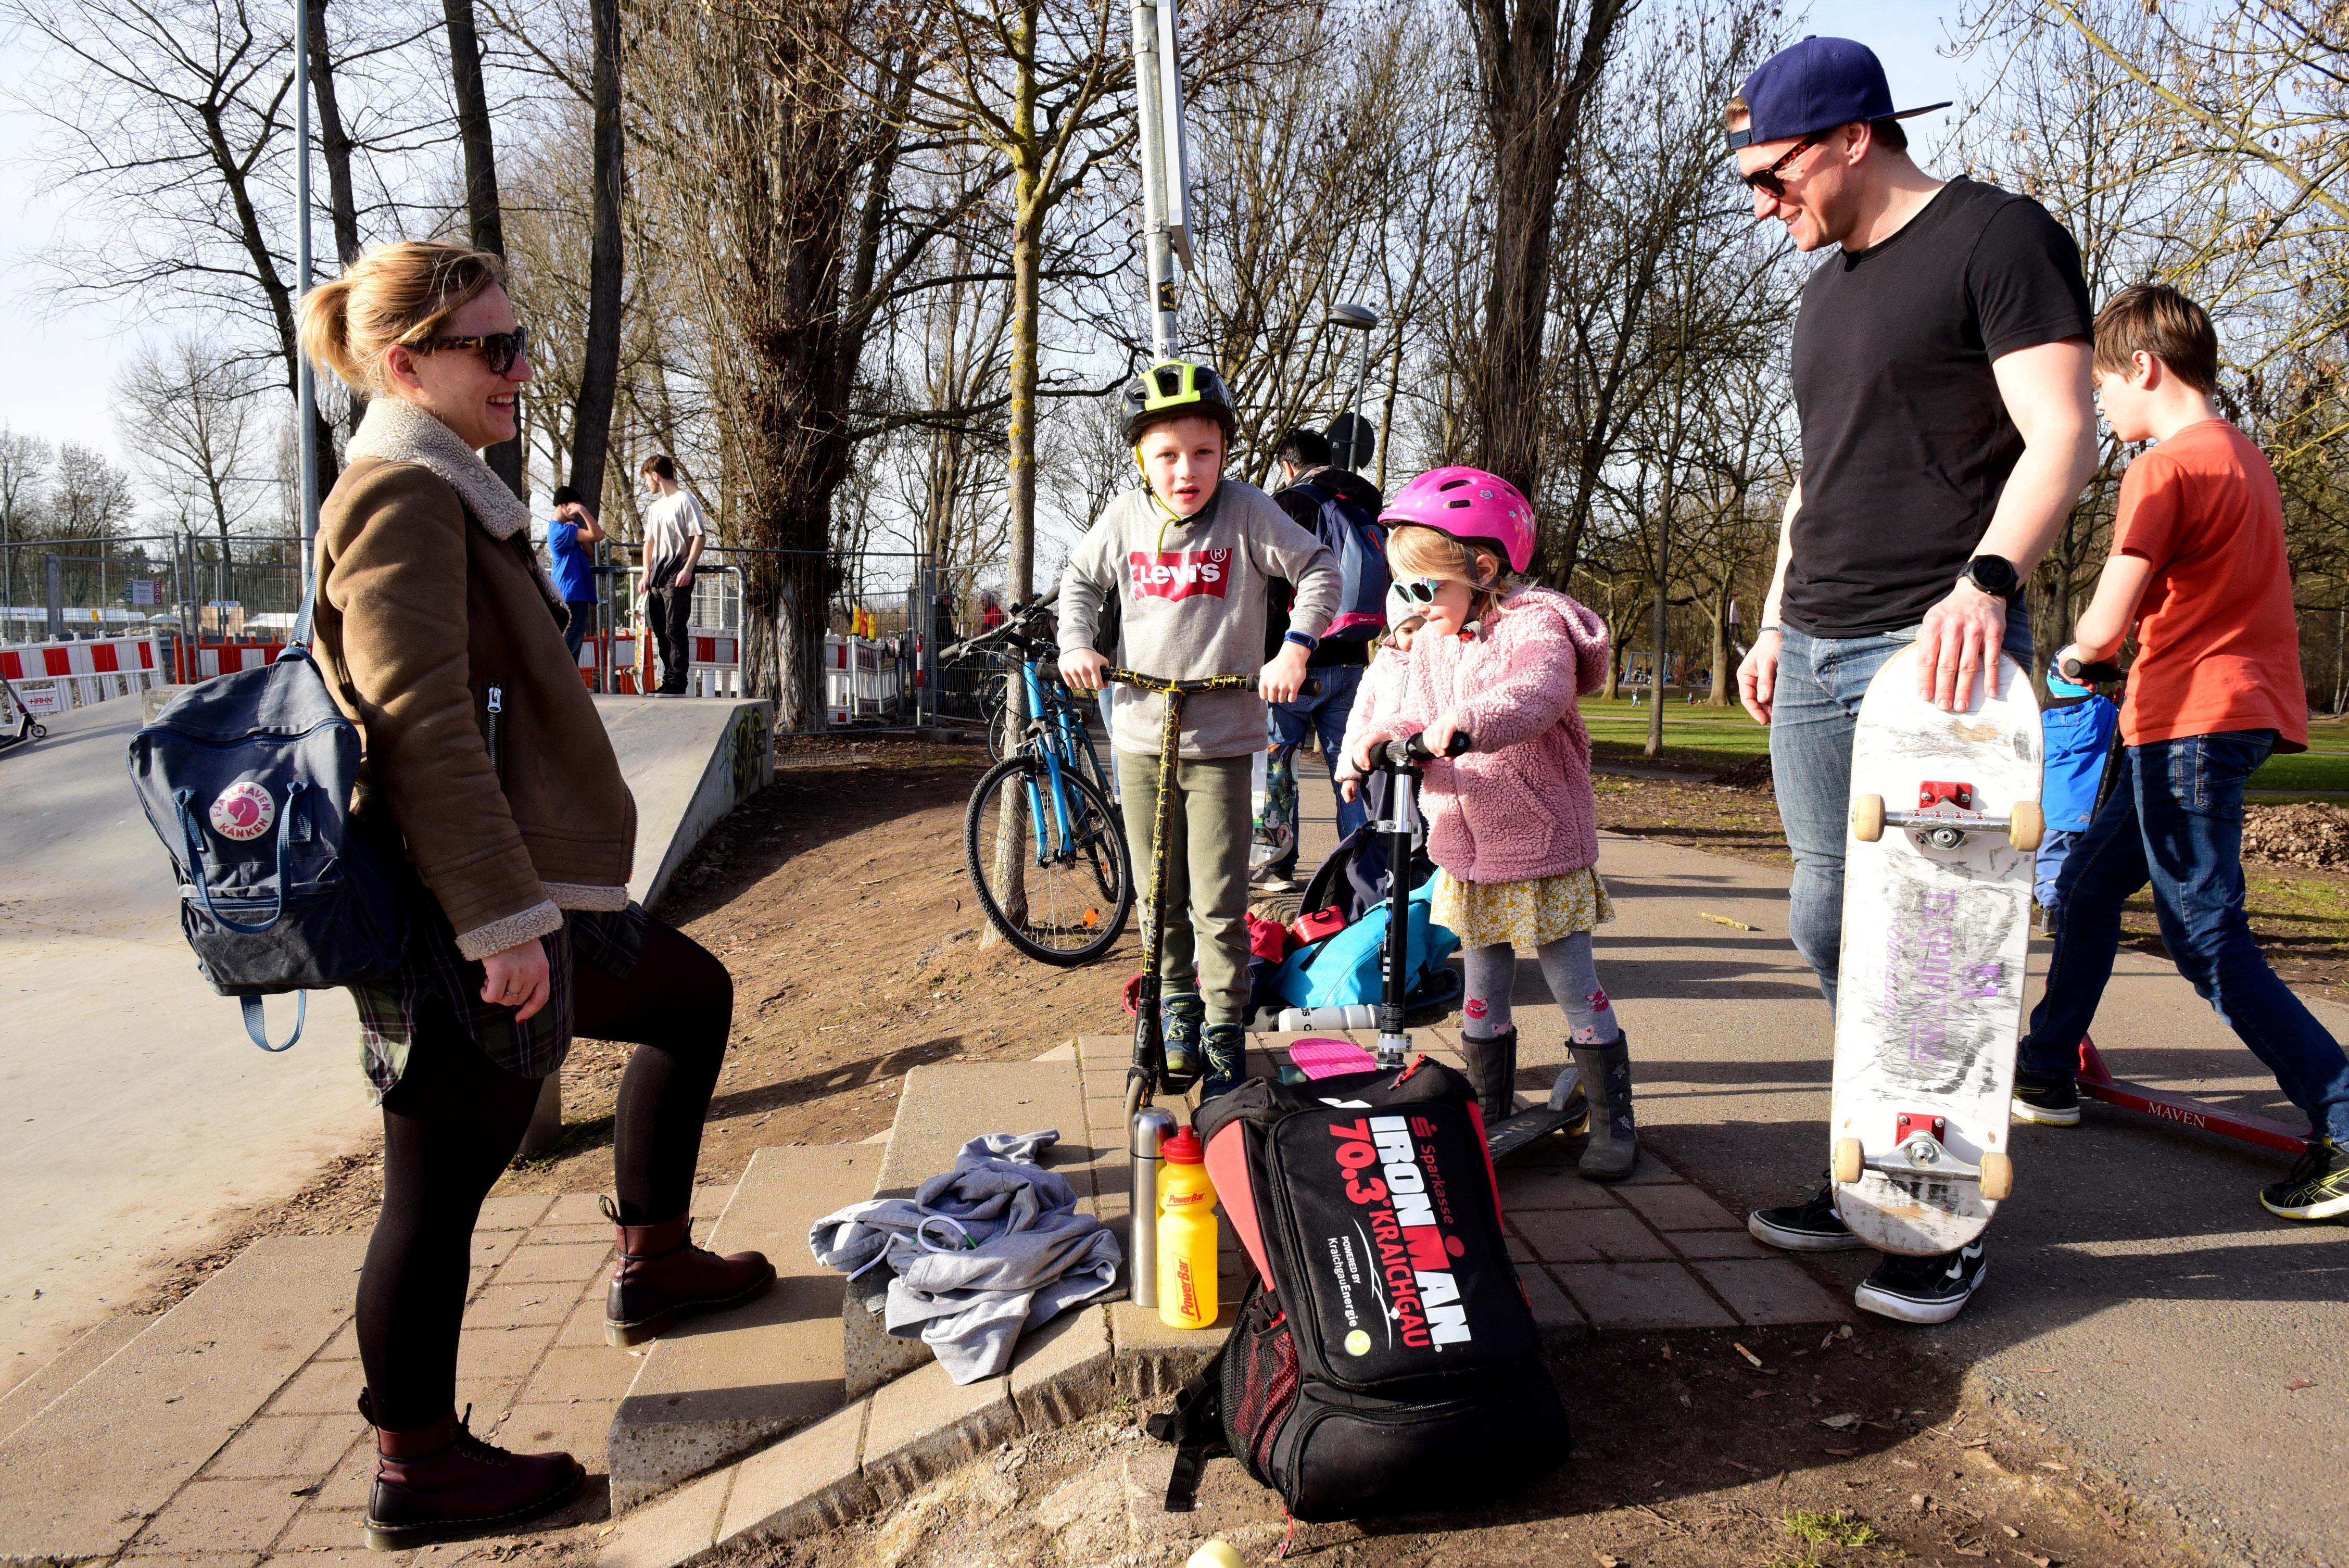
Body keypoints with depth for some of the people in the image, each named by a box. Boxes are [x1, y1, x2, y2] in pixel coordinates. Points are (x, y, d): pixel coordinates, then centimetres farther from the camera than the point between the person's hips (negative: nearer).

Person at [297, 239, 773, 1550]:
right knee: (442, 1186, 2)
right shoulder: (403, 498, -14)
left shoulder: (451, 492, 17)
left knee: (692, 995, 23)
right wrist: (504, 921, -26)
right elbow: (423, 726, -24)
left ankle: (655, 1264, 34)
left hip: (523, 896, 11)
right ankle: (417, 1468, 20)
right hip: (464, 921, -11)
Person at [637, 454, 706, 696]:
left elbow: (700, 537, -12)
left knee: (675, 630, -10)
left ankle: (678, 683, -8)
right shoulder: (654, 506, 19)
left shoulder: (685, 500, -6)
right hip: (657, 576, 9)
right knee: (661, 630, 10)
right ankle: (668, 680, 16)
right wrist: (646, 574, 13)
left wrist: (687, 569, -18)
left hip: (678, 576, -9)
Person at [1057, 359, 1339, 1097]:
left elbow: (1319, 570, -1)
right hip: (1139, 738, 3)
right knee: (1161, 899, 13)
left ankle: (1225, 1036, 14)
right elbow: (1080, 579, 17)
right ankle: (1178, 1004, 33)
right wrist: (1076, 642, 2)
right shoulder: (1125, 516, 1)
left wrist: (1295, 648, -13)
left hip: (1222, 742, -3)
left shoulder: (1247, 511, -7)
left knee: (1219, 904, -2)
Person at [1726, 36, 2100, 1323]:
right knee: (1828, 925, 9)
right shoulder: (1827, 288, 21)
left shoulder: (1998, 237, -3)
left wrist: (1984, 578, -28)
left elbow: (2062, 436, -13)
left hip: (1935, 650, -8)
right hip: (1815, 654, 8)